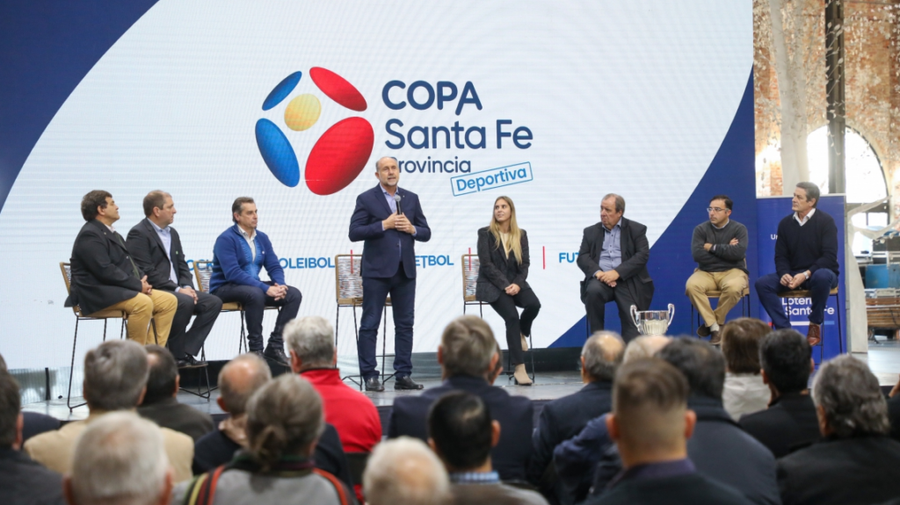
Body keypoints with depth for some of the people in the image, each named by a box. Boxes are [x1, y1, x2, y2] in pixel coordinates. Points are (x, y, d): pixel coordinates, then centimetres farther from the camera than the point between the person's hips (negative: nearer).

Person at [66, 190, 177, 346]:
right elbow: (105, 270, -21)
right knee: (143, 303, -33)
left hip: (123, 289, 11)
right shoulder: (90, 235, -12)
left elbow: (129, 263, 22)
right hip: (99, 294, -11)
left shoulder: (111, 233, 21)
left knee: (169, 300, 0)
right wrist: (138, 285, -18)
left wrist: (142, 280, 1)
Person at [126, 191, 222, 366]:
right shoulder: (138, 234, -9)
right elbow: (146, 272, -17)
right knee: (185, 302, -33)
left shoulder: (172, 233, 19)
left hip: (176, 290, 9)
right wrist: (177, 289, -19)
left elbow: (182, 265, 18)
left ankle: (186, 351, -11)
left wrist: (187, 286, -4)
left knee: (213, 302, -9)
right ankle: (174, 356, -18)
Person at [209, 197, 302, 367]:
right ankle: (255, 349, -24)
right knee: (256, 293, -38)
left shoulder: (262, 238, 8)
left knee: (294, 294, -11)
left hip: (254, 287, 7)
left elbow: (274, 267, 6)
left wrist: (280, 285, -18)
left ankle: (275, 346, -9)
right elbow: (233, 273, -25)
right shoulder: (226, 239, -14)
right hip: (226, 288, -7)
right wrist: (266, 288, -31)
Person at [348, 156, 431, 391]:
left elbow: (426, 233, 12)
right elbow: (354, 233, -8)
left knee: (405, 324, 6)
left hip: (405, 271, 4)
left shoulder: (411, 198, 12)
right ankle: (369, 376, 3)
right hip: (377, 270, -4)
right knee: (370, 325, -2)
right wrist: (384, 225, -15)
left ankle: (403, 375, 11)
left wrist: (411, 229, -9)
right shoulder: (366, 199, 0)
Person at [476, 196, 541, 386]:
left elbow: (525, 264, 6)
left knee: (534, 304, -29)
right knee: (512, 316, -28)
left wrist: (517, 284, -14)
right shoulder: (485, 233, 1)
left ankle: (521, 333, 5)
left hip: (515, 283, 3)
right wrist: (505, 285, -17)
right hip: (491, 285, -3)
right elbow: (486, 264, -7)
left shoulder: (521, 235, 11)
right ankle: (519, 368, -24)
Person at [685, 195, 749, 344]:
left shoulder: (739, 229, 2)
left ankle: (710, 323, -13)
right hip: (706, 272, 1)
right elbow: (697, 255, -11)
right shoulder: (701, 229, 4)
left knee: (733, 287, -37)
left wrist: (712, 247, -11)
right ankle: (714, 327, -20)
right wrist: (726, 250, -8)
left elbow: (738, 252, -17)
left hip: (732, 271, -1)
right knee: (691, 286, -32)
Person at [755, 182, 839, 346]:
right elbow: (781, 256, 6)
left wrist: (806, 274, -26)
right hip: (793, 276, 4)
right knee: (762, 283, -20)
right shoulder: (785, 223, 7)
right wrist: (784, 274, -17)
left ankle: (815, 324, -18)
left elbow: (830, 257, -14)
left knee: (822, 277, -40)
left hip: (819, 272, -4)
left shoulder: (825, 221, -6)